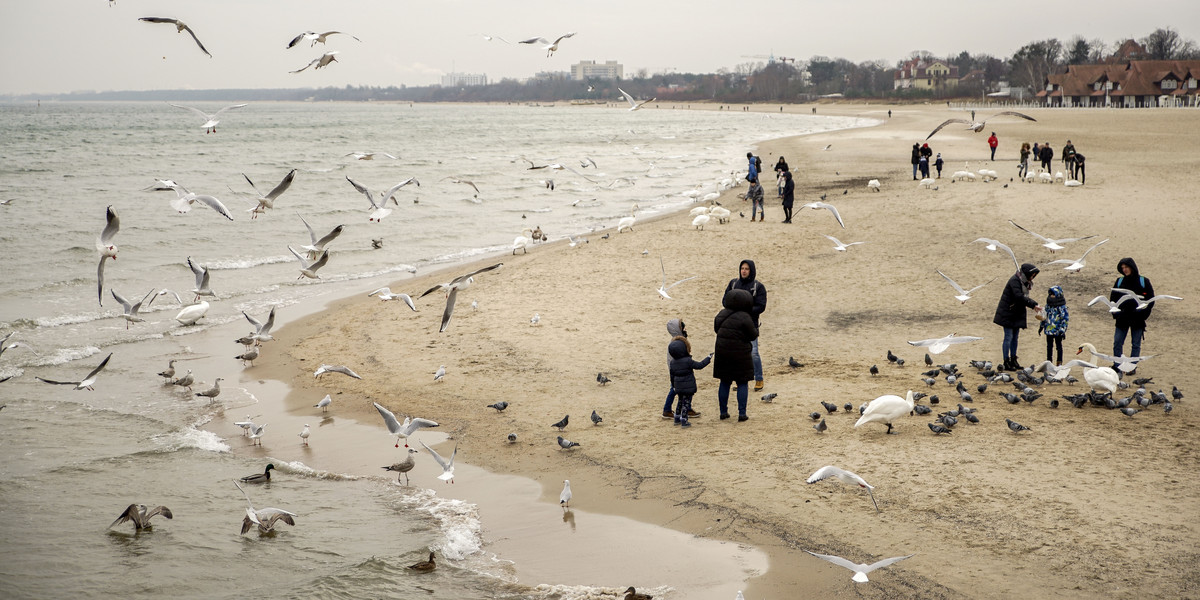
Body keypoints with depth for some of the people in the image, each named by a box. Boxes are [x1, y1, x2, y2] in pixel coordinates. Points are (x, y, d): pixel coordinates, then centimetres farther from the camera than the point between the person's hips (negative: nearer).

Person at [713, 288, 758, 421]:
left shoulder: (721, 315, 3)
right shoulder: (744, 317, -15)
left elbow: (716, 329, 15)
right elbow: (753, 335, -10)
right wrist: (756, 329, 11)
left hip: (722, 352, 5)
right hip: (739, 354, -5)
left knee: (724, 382, 14)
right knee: (742, 383, 6)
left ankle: (723, 412, 16)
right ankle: (742, 413, 2)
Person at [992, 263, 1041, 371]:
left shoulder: (1024, 282, 13)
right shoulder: (1014, 281, -17)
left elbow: (1024, 297, 13)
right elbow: (1019, 297, -27)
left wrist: (1034, 304, 0)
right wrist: (1033, 305, -27)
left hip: (1017, 315, 9)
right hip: (1008, 314, -9)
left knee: (1015, 337, 10)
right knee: (1008, 337, -6)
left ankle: (1013, 361, 16)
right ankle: (1006, 362, -2)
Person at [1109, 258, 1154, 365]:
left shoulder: (1143, 281, -1)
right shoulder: (1119, 281, 6)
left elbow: (1151, 299, 1)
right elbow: (1112, 298, 12)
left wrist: (1144, 314, -10)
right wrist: (1115, 313, -1)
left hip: (1137, 319, -2)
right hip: (1122, 318, 2)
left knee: (1136, 345, 4)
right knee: (1117, 343, -2)